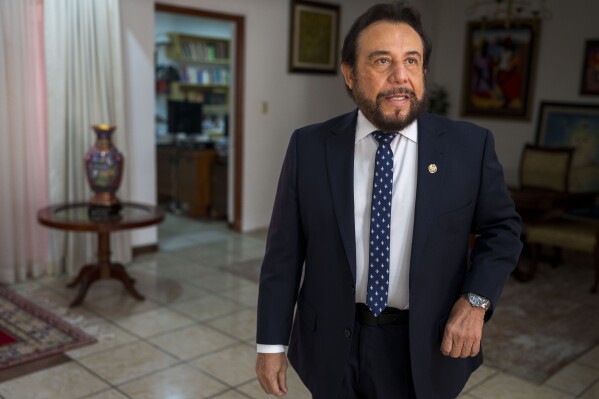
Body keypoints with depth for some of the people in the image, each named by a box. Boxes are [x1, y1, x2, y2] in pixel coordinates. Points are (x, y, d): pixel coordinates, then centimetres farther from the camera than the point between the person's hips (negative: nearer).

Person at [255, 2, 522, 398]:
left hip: (427, 346, 0)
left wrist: (476, 299, -10)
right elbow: (284, 251, -4)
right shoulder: (309, 147, -7)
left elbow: (503, 227, 5)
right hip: (331, 345, 1)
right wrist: (272, 342, -2)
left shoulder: (470, 145, -8)